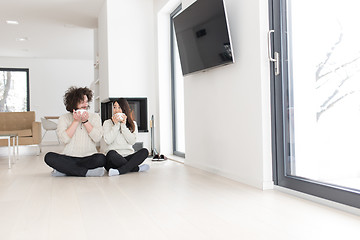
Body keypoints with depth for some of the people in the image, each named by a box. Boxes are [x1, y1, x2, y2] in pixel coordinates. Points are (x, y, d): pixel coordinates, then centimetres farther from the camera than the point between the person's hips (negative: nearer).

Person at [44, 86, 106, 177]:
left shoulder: (95, 117, 10)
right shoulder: (64, 118, 8)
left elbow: (97, 138, -6)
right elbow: (64, 139, -8)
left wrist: (85, 121, -10)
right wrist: (76, 121, -9)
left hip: (89, 158, 0)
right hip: (69, 158, 0)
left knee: (101, 158, -32)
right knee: (49, 157, -26)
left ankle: (64, 170, -20)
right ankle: (87, 172, -27)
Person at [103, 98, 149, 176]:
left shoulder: (132, 124, 14)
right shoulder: (107, 123, 11)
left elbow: (132, 141, -4)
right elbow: (108, 141, -6)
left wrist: (123, 125, -6)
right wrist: (116, 125, -5)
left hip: (128, 157, 2)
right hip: (114, 158, -2)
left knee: (144, 151, -26)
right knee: (111, 153, -36)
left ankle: (120, 171, -35)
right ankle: (137, 168, -24)